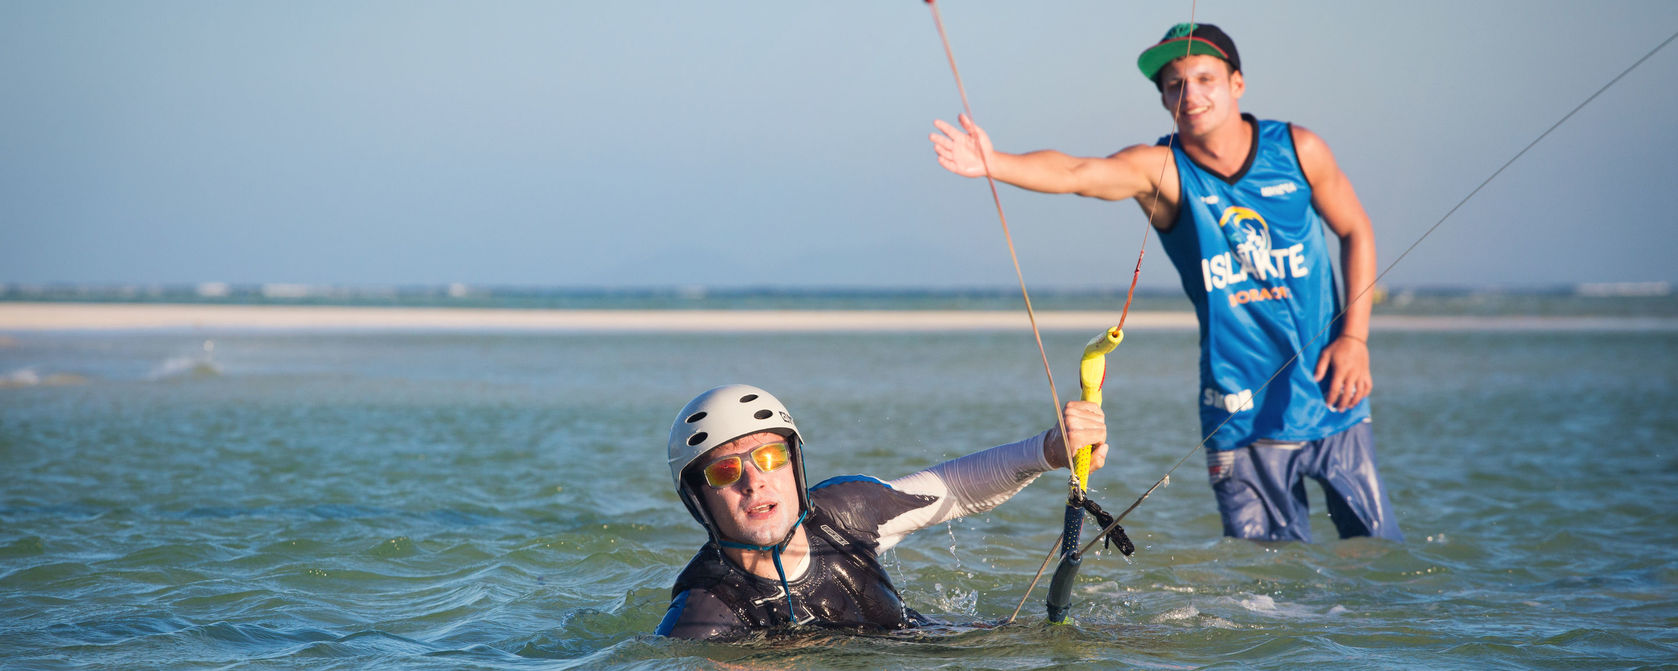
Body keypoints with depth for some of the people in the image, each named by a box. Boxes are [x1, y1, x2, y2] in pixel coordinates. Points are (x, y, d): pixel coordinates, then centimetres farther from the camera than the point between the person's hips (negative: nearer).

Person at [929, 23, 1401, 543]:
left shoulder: (1298, 150, -3)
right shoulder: (1160, 168, -9)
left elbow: (1356, 231, 9)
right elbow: (1076, 173, -27)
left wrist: (1355, 337, -1)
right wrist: (993, 164, -44)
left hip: (1331, 400, 1)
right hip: (1243, 415, -1)